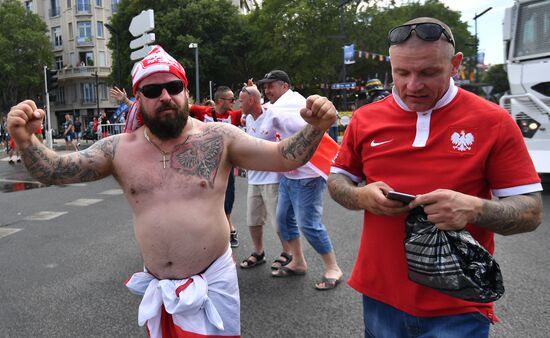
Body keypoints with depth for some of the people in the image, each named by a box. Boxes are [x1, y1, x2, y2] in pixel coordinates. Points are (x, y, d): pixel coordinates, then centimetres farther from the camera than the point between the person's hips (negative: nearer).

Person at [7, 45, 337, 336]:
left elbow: (283, 157, -11)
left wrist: (315, 128, -28)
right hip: (156, 287, 3)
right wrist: (25, 139, -22)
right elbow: (53, 171, -2)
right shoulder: (119, 149, -2)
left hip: (213, 280, -3)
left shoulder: (218, 138, -9)